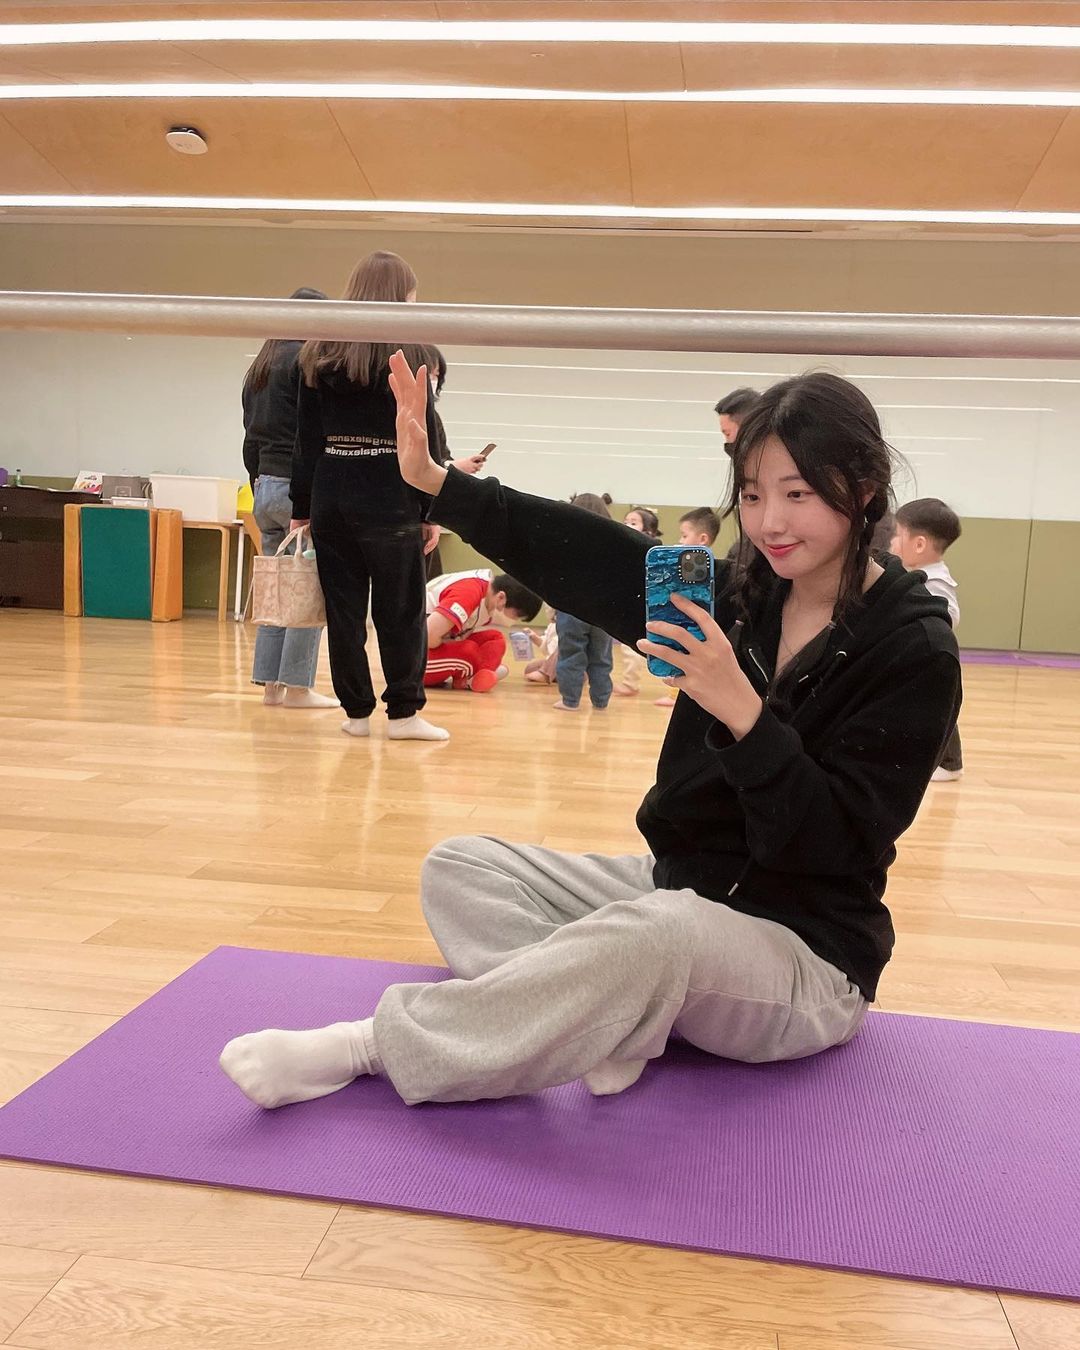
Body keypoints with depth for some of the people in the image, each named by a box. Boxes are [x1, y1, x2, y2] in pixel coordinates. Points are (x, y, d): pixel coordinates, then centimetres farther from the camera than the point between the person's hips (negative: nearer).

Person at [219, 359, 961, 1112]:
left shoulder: (915, 652, -16)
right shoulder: (741, 598, 1)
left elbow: (837, 843, -22)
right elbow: (587, 557, -7)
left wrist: (741, 711, -33)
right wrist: (433, 482, -11)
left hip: (807, 959, -6)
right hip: (678, 892, 7)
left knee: (655, 931, -39)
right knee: (461, 868, 3)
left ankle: (376, 1044, -22)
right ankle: (608, 1029, -20)